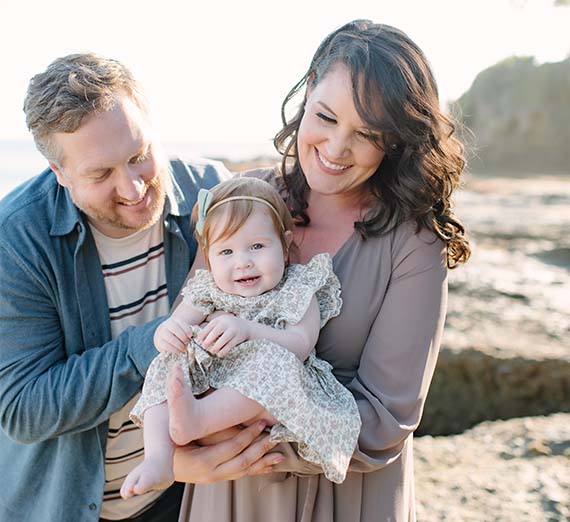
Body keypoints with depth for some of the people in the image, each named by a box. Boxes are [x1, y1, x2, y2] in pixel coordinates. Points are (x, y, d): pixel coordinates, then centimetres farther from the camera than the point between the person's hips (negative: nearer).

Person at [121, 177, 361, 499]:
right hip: (206, 383, 4)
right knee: (168, 364, -20)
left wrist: (247, 330, -29)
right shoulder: (208, 291, 9)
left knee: (274, 359, -33)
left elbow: (301, 345, -14)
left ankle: (195, 419, -44)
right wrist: (167, 332, -23)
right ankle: (159, 459, -33)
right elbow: (174, 326, 3)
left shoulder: (298, 291, 1)